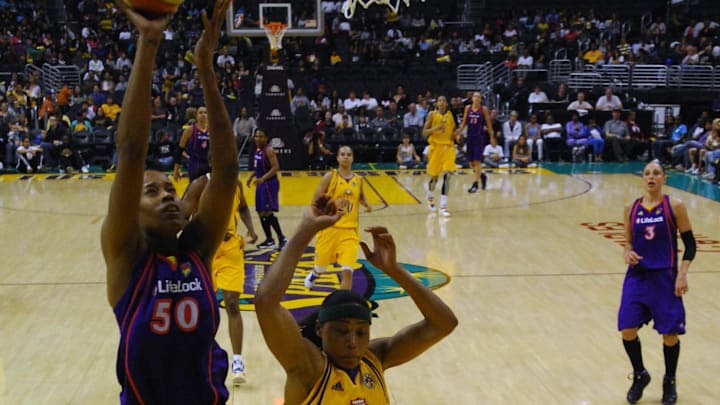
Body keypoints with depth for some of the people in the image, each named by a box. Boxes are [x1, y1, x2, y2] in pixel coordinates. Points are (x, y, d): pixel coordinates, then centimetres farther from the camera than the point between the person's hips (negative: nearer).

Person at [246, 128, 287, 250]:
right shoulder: (257, 149, 11)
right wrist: (251, 177, 17)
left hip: (269, 184, -9)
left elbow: (276, 167, -23)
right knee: (261, 213, 11)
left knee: (268, 212, -15)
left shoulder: (269, 150, -15)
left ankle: (282, 238, -9)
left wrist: (263, 178, -30)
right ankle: (269, 240, 20)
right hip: (261, 184, 9)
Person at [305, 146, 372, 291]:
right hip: (330, 227, -1)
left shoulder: (359, 180, 5)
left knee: (347, 271, -12)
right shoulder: (330, 176, -6)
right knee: (321, 266, 18)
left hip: (350, 230, 1)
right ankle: (314, 274, 55)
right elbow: (315, 201, -7)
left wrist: (366, 204, 5)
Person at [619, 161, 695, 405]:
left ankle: (669, 381, 28)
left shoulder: (674, 206, -6)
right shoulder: (632, 208, 3)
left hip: (665, 277, -2)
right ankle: (640, 376, 21)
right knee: (627, 331, -5)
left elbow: (690, 243, -3)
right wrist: (628, 253, -10)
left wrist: (682, 273, -12)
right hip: (637, 275, 3)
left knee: (670, 334, 3)